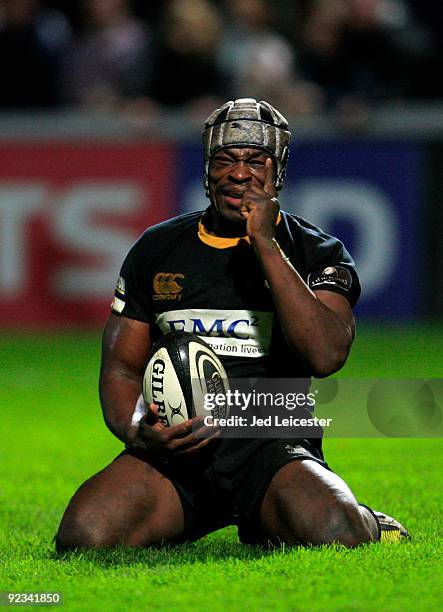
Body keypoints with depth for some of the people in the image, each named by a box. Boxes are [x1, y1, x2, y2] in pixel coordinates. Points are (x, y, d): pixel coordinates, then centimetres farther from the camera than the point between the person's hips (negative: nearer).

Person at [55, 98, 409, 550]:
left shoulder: (316, 253, 4)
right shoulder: (157, 250, 13)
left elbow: (326, 356, -15)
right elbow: (120, 366, 14)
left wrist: (265, 244, -14)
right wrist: (137, 430, -11)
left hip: (273, 450, -2)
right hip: (175, 448, 2)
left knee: (336, 534, -34)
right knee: (83, 536, -25)